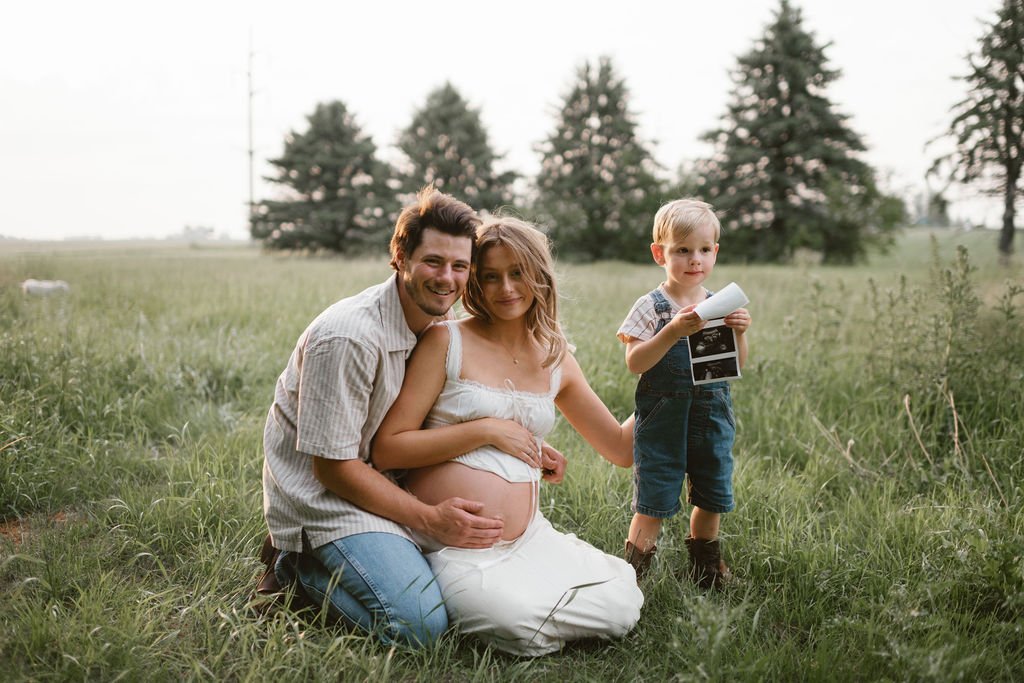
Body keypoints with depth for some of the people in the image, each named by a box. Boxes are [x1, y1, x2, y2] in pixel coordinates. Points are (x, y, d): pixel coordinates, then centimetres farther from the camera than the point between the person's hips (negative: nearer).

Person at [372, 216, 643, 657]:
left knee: (621, 609, -15)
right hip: (454, 547, -5)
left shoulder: (555, 360, 11)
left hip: (529, 538, 5)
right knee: (521, 627, -29)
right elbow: (386, 451, -9)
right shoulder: (447, 341, -3)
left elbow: (621, 448, 17)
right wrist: (485, 430, -13)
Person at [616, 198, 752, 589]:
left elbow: (736, 365, 7)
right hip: (663, 422, -4)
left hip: (712, 419, 5)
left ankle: (705, 566, 37)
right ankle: (634, 572, 13)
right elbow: (634, 363, -17)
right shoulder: (651, 307, -8)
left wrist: (739, 333, -12)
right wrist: (674, 331, -28)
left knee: (712, 498, 16)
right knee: (654, 503, -2)